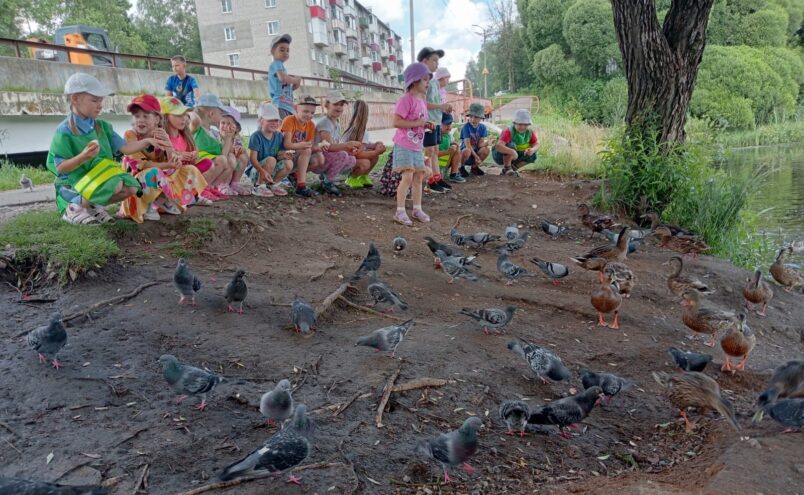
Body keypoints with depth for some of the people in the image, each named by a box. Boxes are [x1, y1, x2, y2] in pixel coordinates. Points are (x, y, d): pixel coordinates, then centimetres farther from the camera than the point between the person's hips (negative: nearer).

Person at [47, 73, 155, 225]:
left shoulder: (102, 126, 6)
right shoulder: (64, 132, -13)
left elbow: (125, 148, 3)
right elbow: (60, 168, -15)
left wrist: (147, 141, -10)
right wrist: (83, 157, -31)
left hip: (100, 177, 7)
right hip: (74, 184, -7)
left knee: (131, 187, -14)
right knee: (115, 185, -30)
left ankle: (93, 206, 8)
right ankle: (75, 207, -6)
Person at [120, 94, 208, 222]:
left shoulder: (162, 135, -1)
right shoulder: (130, 135, -13)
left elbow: (173, 162, -12)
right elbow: (141, 165, -20)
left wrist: (167, 141, -26)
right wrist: (167, 165, -27)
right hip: (138, 180, -6)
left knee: (190, 171, -3)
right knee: (154, 173, -38)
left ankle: (164, 201, -6)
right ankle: (149, 206, -13)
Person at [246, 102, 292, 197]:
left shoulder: (279, 136, 2)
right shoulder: (256, 136, -16)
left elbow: (279, 154, 2)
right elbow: (252, 159, -22)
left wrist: (283, 156, -24)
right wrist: (263, 171, -39)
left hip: (272, 171, 5)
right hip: (255, 170, -5)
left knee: (289, 163, -18)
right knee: (271, 160, -32)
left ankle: (272, 184, 4)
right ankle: (259, 186, -14)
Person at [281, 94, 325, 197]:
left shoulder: (311, 125, 2)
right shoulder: (289, 120, -15)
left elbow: (311, 146, -3)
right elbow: (287, 145, -25)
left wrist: (316, 147, -28)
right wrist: (301, 145, -45)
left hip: (300, 157, 6)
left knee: (320, 160, -19)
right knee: (306, 151, -32)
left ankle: (294, 175, 2)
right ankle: (301, 186, -37)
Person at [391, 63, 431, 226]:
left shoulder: (423, 100, 13)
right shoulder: (406, 99, -14)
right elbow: (396, 122, -21)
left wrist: (426, 124, 7)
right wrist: (416, 123, -21)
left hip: (417, 146, 9)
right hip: (404, 145, -9)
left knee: (419, 177, 11)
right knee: (407, 177, -13)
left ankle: (417, 209, 22)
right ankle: (400, 212, -6)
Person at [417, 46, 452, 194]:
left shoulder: (433, 81, 18)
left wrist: (444, 108, 6)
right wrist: (440, 106, -21)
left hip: (436, 121, 10)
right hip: (428, 121, -10)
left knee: (435, 151, 11)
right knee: (429, 151, -7)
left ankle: (438, 178, 17)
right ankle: (430, 182, -4)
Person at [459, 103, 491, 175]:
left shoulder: (482, 127, -1)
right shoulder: (466, 127, -15)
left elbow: (480, 144, -7)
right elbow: (467, 145, -21)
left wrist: (486, 143, -30)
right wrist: (476, 156, -28)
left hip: (476, 151, 5)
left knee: (485, 149, -25)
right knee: (467, 151, -38)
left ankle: (475, 167, 3)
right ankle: (461, 167, -6)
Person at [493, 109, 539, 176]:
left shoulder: (530, 132, -9)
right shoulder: (509, 132, -28)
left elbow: (536, 144, -8)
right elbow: (498, 146, -42)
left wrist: (533, 149, -33)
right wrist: (512, 152, -56)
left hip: (512, 157, 6)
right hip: (500, 155, -6)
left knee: (532, 155, -14)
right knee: (511, 145, -33)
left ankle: (512, 168, 1)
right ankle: (506, 168, -16)